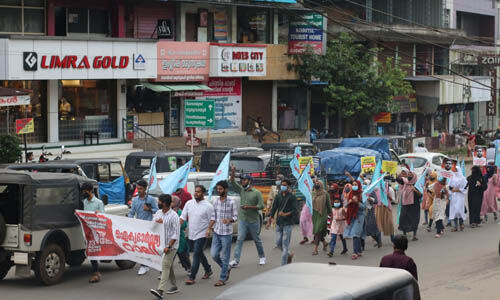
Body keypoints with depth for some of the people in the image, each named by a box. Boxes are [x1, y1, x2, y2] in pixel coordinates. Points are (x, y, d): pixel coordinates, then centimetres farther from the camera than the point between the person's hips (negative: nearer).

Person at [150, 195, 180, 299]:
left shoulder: (173, 216, -14)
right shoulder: (158, 213, 9)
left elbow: (176, 234, -16)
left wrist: (169, 246, -21)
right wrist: (156, 222, -10)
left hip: (171, 245, -7)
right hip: (161, 244, 7)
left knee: (165, 266, -14)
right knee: (169, 266, 16)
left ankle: (160, 290, -23)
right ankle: (174, 286, 29)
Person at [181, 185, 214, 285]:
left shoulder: (208, 206, -11)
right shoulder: (189, 203, 5)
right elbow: (183, 217, 5)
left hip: (202, 234, -7)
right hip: (192, 234, 7)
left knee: (196, 254, -11)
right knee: (199, 254, 19)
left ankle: (192, 277, -10)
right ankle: (208, 270, 38)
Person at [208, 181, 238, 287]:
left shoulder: (231, 202, -8)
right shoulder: (215, 202, 6)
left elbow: (235, 216, -4)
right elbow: (213, 217, 12)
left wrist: (229, 220, -24)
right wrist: (209, 228, 5)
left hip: (227, 233, -5)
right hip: (216, 232, 5)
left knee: (225, 257, 1)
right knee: (214, 254, 3)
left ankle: (222, 279, 9)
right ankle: (226, 269, 27)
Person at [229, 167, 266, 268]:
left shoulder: (257, 193, -5)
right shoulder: (241, 190, 7)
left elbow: (261, 206, -10)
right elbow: (232, 182, -1)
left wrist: (248, 207, -19)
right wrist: (232, 172, -15)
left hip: (254, 220, -3)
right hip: (242, 220, 3)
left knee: (257, 239, 11)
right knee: (240, 239, -8)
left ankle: (262, 257, 29)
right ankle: (236, 260, -13)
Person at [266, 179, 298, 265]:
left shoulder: (292, 197, -5)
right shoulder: (278, 196, 9)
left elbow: (295, 211, -12)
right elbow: (274, 209, 9)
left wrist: (285, 214, -28)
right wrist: (269, 221, 3)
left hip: (288, 223, -5)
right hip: (279, 223, 5)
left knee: (285, 244, -6)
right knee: (279, 242, 8)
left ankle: (283, 265, -3)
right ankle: (289, 254, 35)